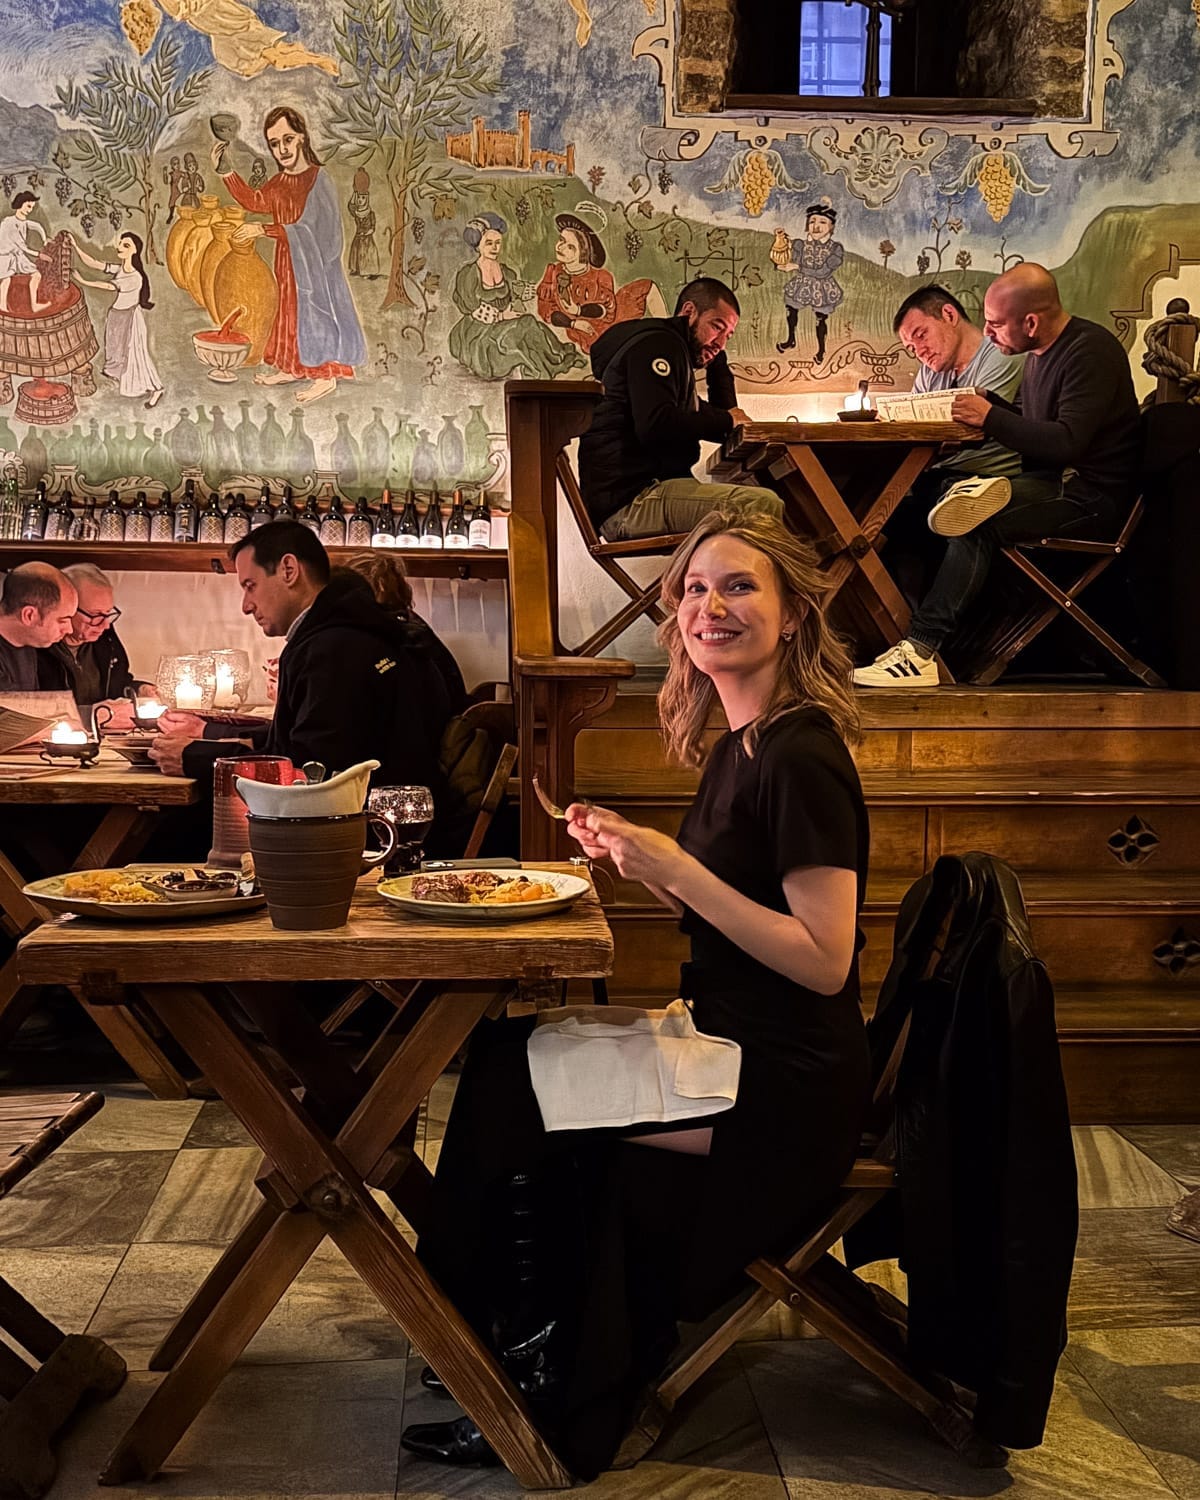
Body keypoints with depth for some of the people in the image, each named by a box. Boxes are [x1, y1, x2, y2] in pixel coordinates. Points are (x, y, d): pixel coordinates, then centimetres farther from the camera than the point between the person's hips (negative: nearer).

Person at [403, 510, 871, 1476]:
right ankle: (512, 1340, 11)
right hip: (726, 1048, 9)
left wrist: (679, 869, -23)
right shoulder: (736, 745, 10)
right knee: (502, 1054, -3)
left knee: (519, 1090, -12)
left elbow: (823, 961, -22)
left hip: (787, 1090, -9)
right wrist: (632, 854, 3)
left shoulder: (803, 759, -18)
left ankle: (551, 1412, 7)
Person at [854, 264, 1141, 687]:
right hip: (1054, 483, 9)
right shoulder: (1041, 353, 15)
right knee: (927, 492, -14)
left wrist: (991, 418, -18)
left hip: (1090, 494, -9)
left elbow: (1067, 442, -24)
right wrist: (989, 404, 3)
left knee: (979, 524, -31)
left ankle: (921, 647, -32)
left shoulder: (1091, 350, -14)